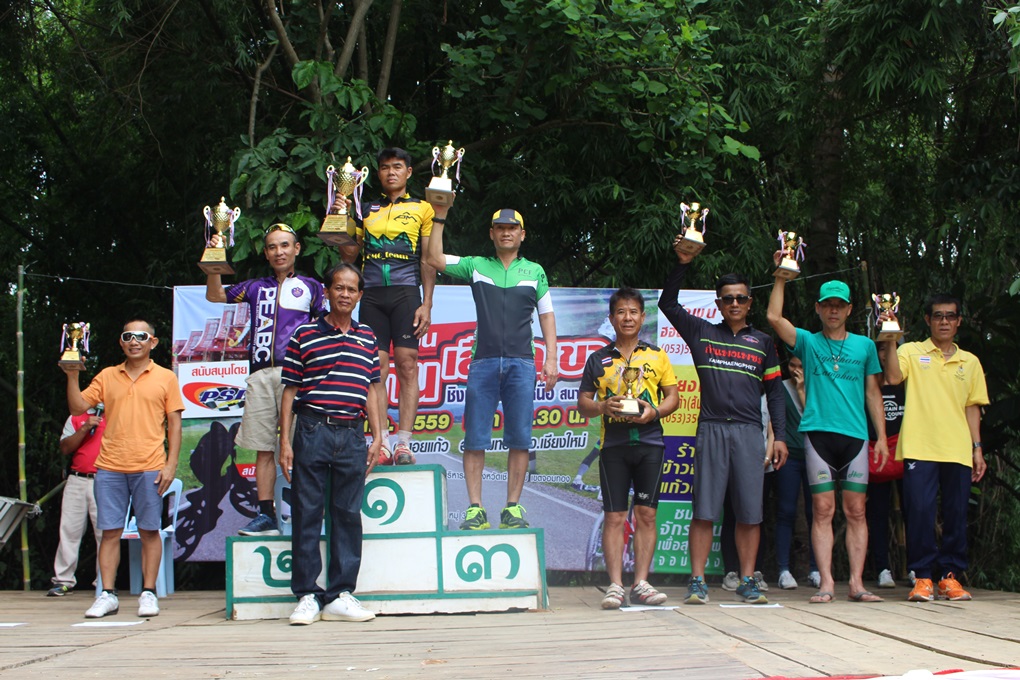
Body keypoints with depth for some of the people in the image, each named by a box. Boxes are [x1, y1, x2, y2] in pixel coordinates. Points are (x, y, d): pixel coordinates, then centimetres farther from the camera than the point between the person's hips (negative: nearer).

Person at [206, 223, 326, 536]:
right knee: (263, 448, 2)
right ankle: (266, 515, 4)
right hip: (260, 373, 4)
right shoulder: (255, 287, 23)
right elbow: (215, 296, 17)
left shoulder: (311, 287, 15)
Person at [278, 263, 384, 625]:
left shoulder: (367, 338, 14)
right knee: (306, 514, -1)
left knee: (347, 514, 4)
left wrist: (377, 436, 8)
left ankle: (340, 595, 10)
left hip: (353, 435, 3)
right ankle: (307, 595, 6)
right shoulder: (305, 335, 4)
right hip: (313, 430, -3)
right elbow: (290, 390, 3)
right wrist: (285, 440, -3)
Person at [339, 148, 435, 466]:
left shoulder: (422, 209, 10)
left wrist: (427, 304, -3)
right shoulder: (366, 210, 18)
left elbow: (428, 260, 6)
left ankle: (404, 444, -10)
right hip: (372, 294, 3)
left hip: (405, 293, -2)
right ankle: (381, 443, -3)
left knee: (407, 364, -9)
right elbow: (349, 254, 16)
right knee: (377, 367, -3)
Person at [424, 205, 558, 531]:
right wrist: (440, 217, 2)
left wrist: (551, 359, 6)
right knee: (475, 439, -4)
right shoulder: (475, 266, 13)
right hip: (483, 361, 0)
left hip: (521, 363, 0)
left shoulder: (535, 271, 15)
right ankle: (475, 509, -2)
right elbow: (435, 259, 4)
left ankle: (513, 507, 2)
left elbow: (546, 315, 15)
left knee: (519, 439, -3)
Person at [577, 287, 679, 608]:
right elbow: (582, 403, 10)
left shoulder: (657, 356, 11)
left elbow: (673, 396, 10)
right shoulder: (598, 360, 10)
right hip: (613, 444, 0)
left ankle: (641, 584, 2)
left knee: (646, 513, -1)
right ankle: (615, 585, -4)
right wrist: (602, 407, -12)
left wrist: (654, 411, -10)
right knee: (614, 515, -4)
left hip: (649, 441, 1)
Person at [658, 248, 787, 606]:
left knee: (749, 512, 0)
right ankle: (697, 582, 0)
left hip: (749, 432, 1)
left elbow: (774, 390, 14)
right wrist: (682, 264, 4)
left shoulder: (763, 342, 15)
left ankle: (747, 582, 6)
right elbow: (667, 303, 14)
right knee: (704, 510, -3)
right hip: (711, 430, -1)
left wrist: (780, 435, 6)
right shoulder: (702, 333, 13)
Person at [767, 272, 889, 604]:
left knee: (856, 511, -1)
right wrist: (781, 276, -5)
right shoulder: (808, 342, 10)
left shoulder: (865, 346, 15)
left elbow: (873, 393, 16)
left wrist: (881, 436, 9)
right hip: (818, 433, -1)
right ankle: (826, 582, -3)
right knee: (823, 510, -3)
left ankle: (857, 582, 1)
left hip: (855, 435, 1)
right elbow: (774, 316, -4)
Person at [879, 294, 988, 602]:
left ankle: (950, 576, 11)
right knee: (920, 512, -7)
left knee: (956, 514, 3)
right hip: (919, 448, -3)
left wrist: (977, 448, 10)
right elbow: (893, 377, -12)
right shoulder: (912, 352, 6)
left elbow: (972, 407, 16)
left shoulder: (970, 362, 16)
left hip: (958, 451, 3)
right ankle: (922, 577, 1)